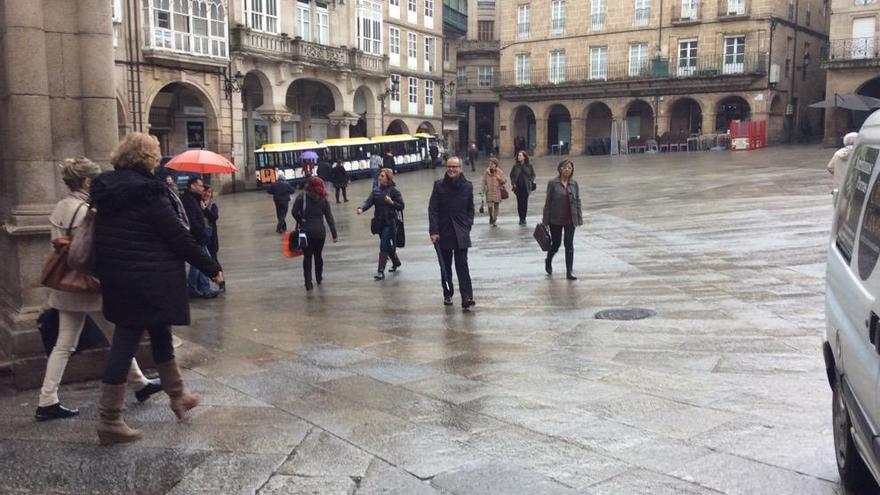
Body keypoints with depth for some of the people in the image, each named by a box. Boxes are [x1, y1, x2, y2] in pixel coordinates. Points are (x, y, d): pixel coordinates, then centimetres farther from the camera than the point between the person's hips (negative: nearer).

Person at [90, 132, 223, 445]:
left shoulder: (105, 189, 5)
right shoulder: (148, 193, -17)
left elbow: (106, 234, 13)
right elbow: (179, 237, -16)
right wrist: (212, 268, -7)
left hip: (115, 277, 8)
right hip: (148, 280, -8)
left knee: (159, 333, 19)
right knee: (126, 341, 2)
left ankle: (178, 396, 33)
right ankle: (109, 420, 9)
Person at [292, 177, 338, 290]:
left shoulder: (301, 197, -6)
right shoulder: (323, 199, 1)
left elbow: (294, 212, -12)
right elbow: (329, 217, -1)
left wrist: (301, 222, 7)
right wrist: (334, 234, 0)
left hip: (306, 231, -2)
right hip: (320, 231, 2)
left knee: (307, 256, 5)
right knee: (318, 255, 18)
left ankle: (308, 282, 1)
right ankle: (319, 278, 31)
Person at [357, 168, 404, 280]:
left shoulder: (393, 191, -7)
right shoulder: (376, 191, 7)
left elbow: (401, 206, -7)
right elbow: (368, 202, -5)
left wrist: (391, 202, -23)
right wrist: (361, 208, -25)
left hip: (390, 222, -6)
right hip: (379, 222, 6)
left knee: (383, 245, -11)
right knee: (387, 245, 17)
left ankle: (381, 271, -8)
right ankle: (396, 262, 41)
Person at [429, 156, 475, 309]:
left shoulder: (467, 186, 1)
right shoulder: (439, 185, -3)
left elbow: (470, 209, 11)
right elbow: (432, 209, -5)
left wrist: (468, 225, -2)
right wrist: (433, 231, -11)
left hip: (461, 233, -1)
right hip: (443, 232, 1)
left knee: (462, 265, -7)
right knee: (445, 265, 11)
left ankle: (467, 297, -13)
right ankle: (447, 294, 25)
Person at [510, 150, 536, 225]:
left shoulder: (529, 166, 0)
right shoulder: (515, 166, 2)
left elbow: (533, 175, 9)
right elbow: (511, 175, 9)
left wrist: (530, 182, -5)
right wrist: (513, 183, -3)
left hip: (526, 187, -1)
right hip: (518, 187, 1)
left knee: (525, 203, -2)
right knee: (519, 203, 2)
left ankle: (524, 218, 7)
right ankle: (521, 218, 9)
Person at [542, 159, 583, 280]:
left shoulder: (574, 184, 2)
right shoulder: (553, 183, -7)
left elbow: (578, 201, 6)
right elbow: (548, 202, -5)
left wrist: (579, 219, 3)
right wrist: (545, 221, -7)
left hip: (570, 220, 2)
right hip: (556, 220, -2)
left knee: (569, 245, 0)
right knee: (556, 244, 10)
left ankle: (569, 272, 5)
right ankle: (548, 261, 40)